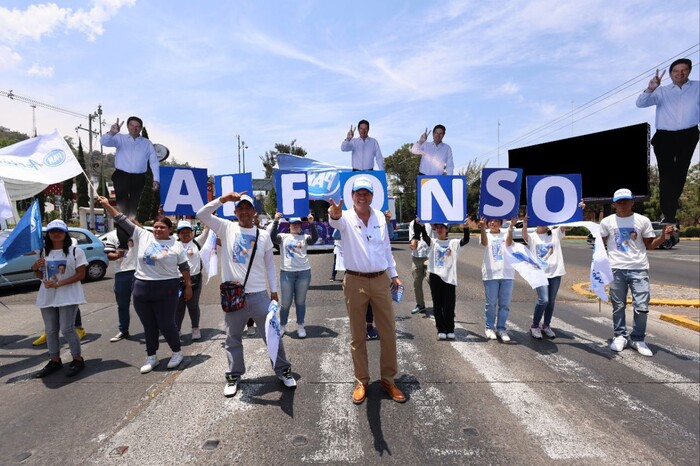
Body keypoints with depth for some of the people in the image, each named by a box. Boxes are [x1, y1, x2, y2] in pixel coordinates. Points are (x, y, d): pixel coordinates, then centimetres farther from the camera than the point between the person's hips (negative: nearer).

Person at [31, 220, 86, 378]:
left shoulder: (75, 251, -6)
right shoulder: (44, 252, 11)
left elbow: (81, 274, -10)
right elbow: (41, 276, 18)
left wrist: (58, 283, -19)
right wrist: (35, 268, -5)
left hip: (68, 296, -6)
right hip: (47, 296, 6)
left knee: (67, 329, -6)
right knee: (50, 330, 11)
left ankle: (78, 360, 8)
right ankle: (55, 361, 23)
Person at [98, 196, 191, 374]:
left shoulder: (177, 245, -1)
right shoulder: (142, 236, 6)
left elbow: (185, 267, 3)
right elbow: (123, 221, 7)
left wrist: (188, 286, 2)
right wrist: (107, 206, 4)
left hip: (166, 289, -3)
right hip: (141, 288, 4)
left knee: (166, 324, 0)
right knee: (149, 326, 12)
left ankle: (177, 352, 21)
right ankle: (151, 357, 26)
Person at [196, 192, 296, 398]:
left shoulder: (263, 235, 4)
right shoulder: (226, 228, 2)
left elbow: (270, 264, 9)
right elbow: (201, 214, -8)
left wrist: (274, 290, 7)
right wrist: (223, 199, -18)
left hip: (259, 295, 0)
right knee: (233, 339, 13)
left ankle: (283, 370, 25)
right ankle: (233, 376, 31)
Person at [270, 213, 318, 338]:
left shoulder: (304, 237, 9)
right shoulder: (283, 237, 9)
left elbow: (315, 238, -9)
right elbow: (272, 237, -8)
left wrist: (311, 223, -19)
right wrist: (276, 221, -14)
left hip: (304, 272, 1)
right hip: (286, 272, -1)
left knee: (300, 301, 8)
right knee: (286, 302, 5)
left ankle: (300, 326, 21)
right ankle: (282, 326, 23)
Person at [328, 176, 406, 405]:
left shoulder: (380, 217, 5)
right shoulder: (347, 217, -7)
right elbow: (337, 222, -33)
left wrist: (393, 274, 16)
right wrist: (334, 215, -57)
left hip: (381, 280, 3)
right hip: (355, 282, -3)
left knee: (389, 332, 8)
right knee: (357, 335, 8)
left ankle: (388, 380, 24)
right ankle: (361, 381, 24)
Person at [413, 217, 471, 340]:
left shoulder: (453, 243, 6)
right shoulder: (433, 242, 6)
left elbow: (466, 240, -11)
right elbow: (424, 236, -12)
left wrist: (466, 228, -29)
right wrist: (420, 225, -32)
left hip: (449, 277, -1)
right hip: (435, 276, 1)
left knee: (449, 306, 2)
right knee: (437, 305, 6)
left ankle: (450, 330, 17)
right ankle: (441, 330, 17)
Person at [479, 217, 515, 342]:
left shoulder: (505, 235, 8)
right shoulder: (486, 235, 5)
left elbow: (509, 243, -14)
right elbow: (484, 242, -18)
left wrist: (511, 227, -32)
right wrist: (482, 229, -38)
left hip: (507, 274, 2)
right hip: (490, 274, -1)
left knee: (505, 304, 6)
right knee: (491, 303, 5)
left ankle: (501, 328, 17)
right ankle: (489, 327, 19)